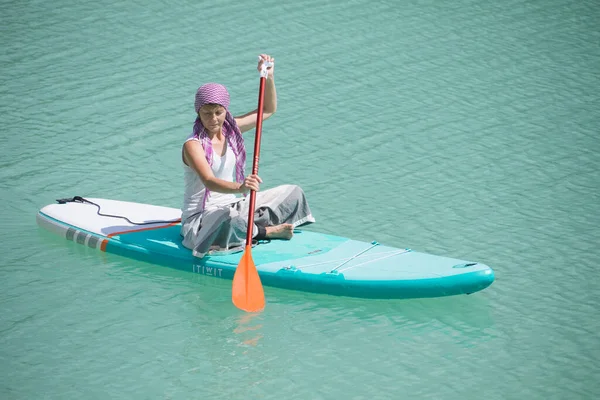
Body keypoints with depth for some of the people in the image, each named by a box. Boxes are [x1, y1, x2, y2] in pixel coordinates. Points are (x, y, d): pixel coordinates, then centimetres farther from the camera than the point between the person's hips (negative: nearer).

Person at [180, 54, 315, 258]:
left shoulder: (231, 130, 4)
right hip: (199, 221, -8)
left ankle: (253, 227, -11)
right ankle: (266, 231, -13)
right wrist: (239, 187, -55)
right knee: (232, 217, -43)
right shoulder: (193, 145, -19)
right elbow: (209, 182, -36)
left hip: (234, 205, 8)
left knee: (293, 193, 4)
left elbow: (268, 110, 16)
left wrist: (269, 77, -1)